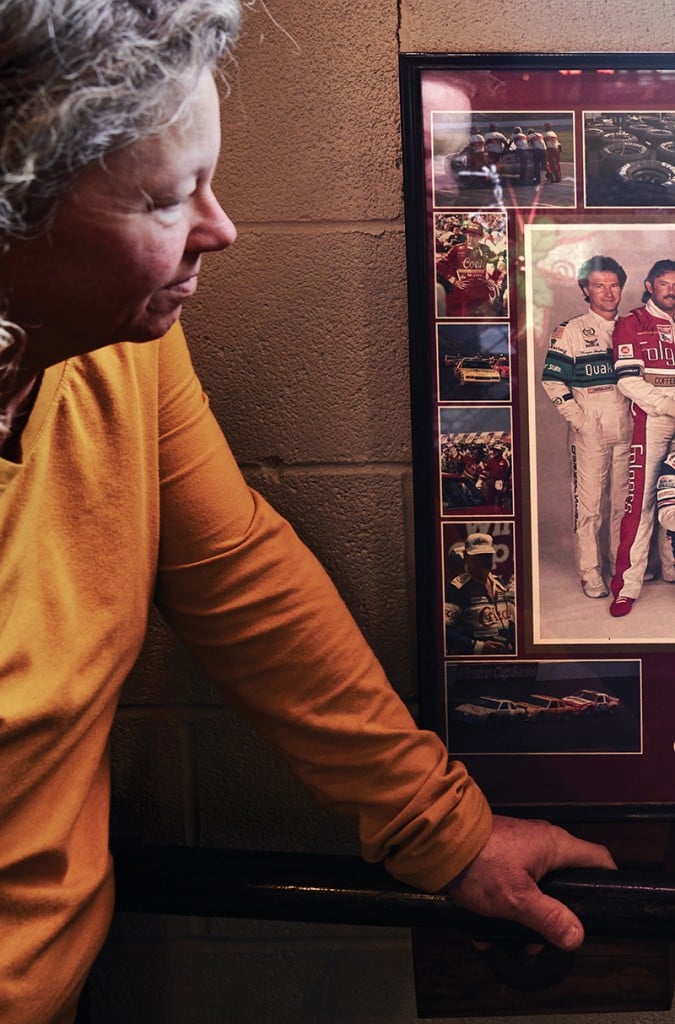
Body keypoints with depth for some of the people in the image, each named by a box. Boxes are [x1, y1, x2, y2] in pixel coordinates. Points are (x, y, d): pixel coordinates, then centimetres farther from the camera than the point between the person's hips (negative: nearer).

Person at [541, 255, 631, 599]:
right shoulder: (571, 331, -3)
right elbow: (552, 381, -7)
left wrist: (635, 414, 7)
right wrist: (580, 419, -11)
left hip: (626, 430, 4)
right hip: (589, 432, -4)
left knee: (623, 500, 12)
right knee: (588, 502, -2)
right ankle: (590, 573, 6)